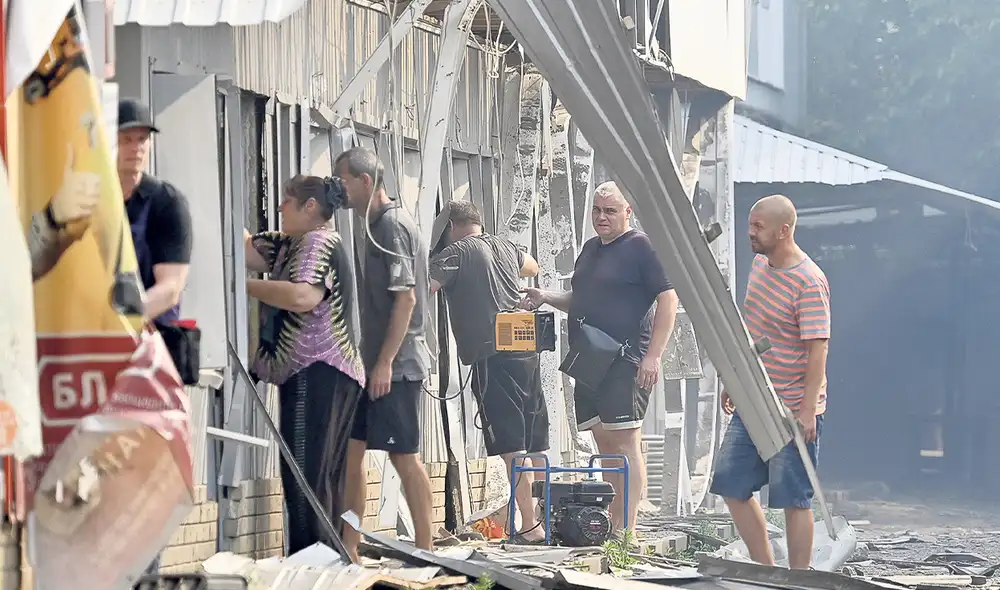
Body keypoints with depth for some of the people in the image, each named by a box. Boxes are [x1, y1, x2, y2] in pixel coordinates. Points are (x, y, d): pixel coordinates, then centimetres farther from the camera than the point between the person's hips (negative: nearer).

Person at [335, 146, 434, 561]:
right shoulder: (378, 225, 14)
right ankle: (349, 545, 15)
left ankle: (424, 550, 1)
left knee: (404, 456, -5)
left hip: (395, 365, -9)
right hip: (375, 362, 9)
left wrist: (385, 363, -20)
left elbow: (406, 297, -19)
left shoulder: (393, 226, -13)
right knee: (352, 448, 10)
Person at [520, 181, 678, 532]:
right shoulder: (591, 249, 19)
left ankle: (626, 531, -12)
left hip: (625, 363, -8)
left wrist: (653, 356, -18)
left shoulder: (640, 247, -6)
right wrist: (546, 298, 13)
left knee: (625, 444, -10)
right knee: (605, 446, 10)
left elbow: (668, 299, -11)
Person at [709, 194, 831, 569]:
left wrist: (808, 411, -24)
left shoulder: (809, 282, -19)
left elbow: (818, 349, -21)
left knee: (793, 499, -1)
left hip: (793, 411, -9)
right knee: (730, 485, 10)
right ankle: (765, 569, 21)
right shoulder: (760, 264, 7)